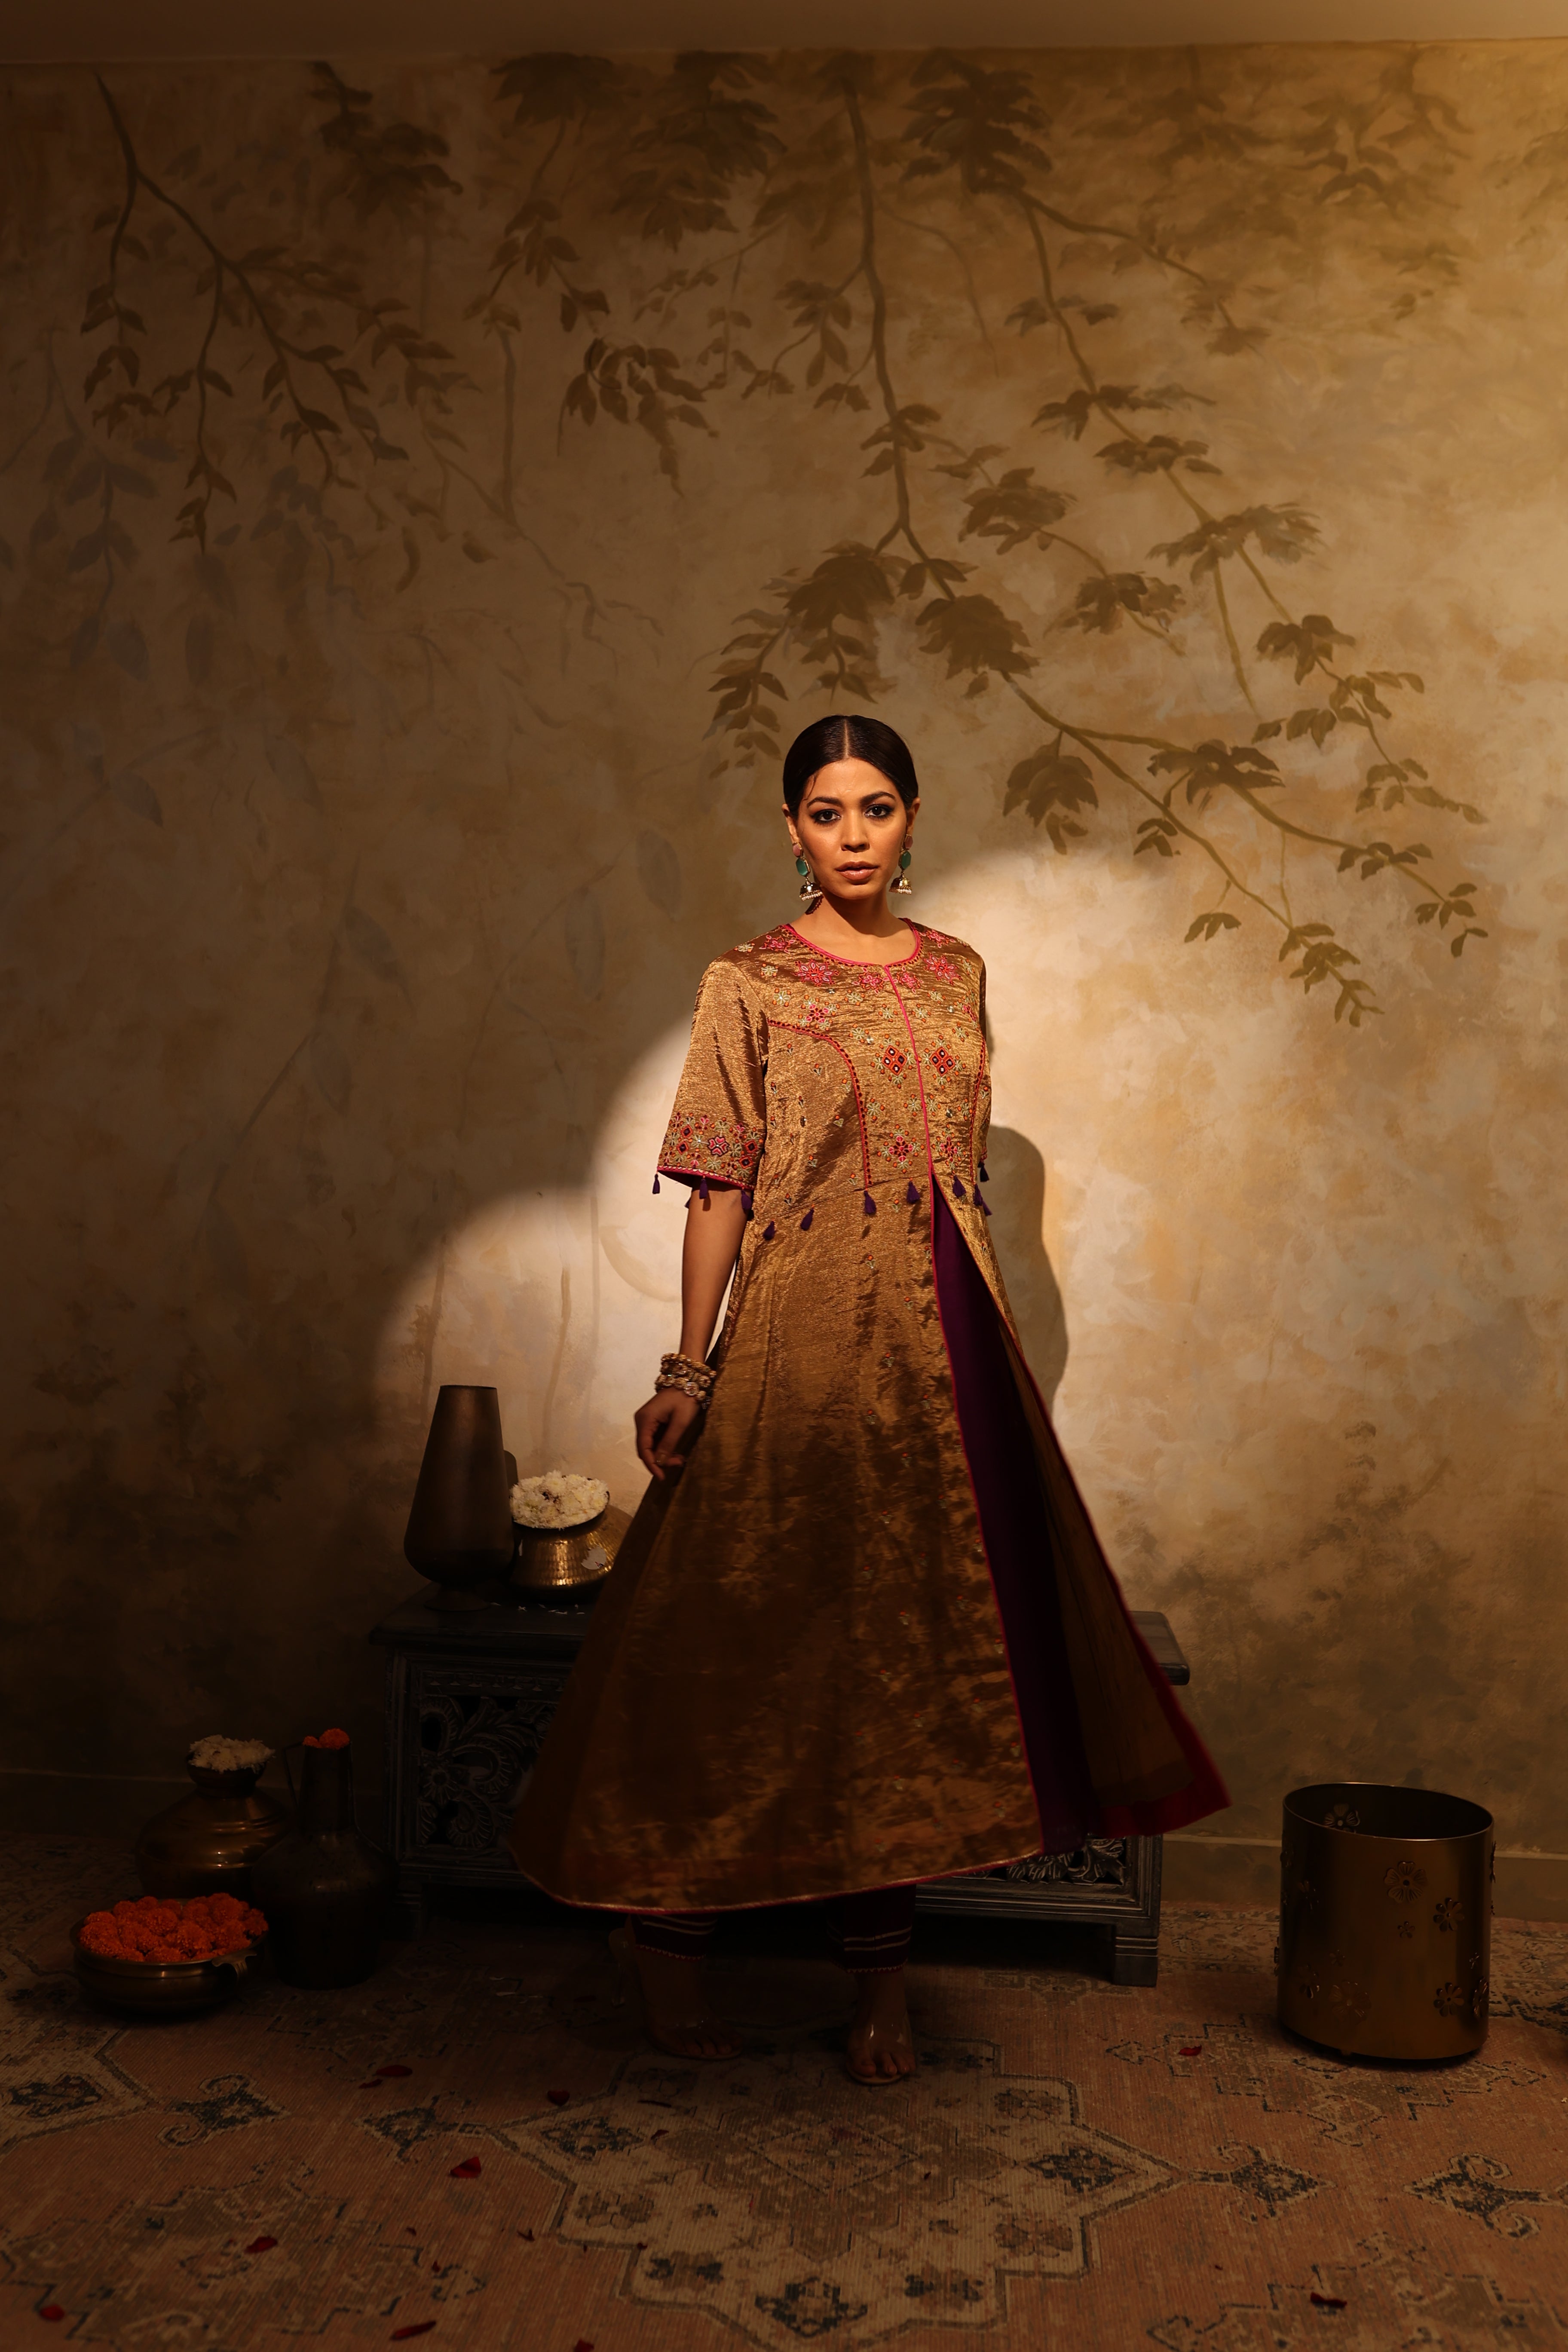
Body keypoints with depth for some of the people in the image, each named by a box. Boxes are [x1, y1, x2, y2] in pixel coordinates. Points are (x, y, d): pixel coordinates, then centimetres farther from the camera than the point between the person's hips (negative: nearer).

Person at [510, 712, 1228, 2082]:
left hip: (942, 1338, 5)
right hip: (802, 1336, -4)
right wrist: (688, 1371, -9)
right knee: (762, 1635, 1)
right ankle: (668, 1932, 20)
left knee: (914, 1639, 7)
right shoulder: (748, 983, -2)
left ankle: (881, 1966, 20)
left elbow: (965, 1169, 15)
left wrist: (991, 1342, 13)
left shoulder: (959, 974, 12)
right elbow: (718, 1189, -5)